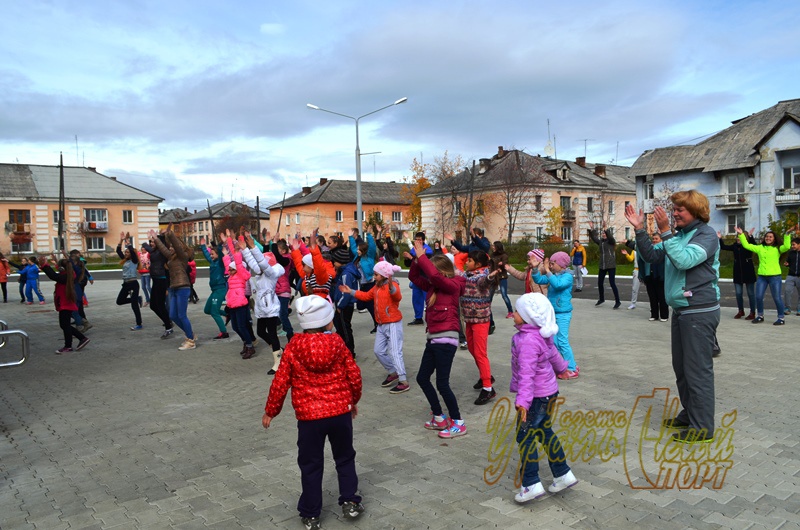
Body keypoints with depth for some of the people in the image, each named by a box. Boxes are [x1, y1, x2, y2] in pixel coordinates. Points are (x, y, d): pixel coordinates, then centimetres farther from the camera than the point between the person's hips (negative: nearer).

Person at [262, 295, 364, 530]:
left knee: (311, 464, 12)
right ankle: (350, 502, 22)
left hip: (308, 416, 0)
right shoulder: (337, 342, -6)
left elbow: (281, 382, -5)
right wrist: (354, 400, 18)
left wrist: (270, 411, 8)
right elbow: (354, 375, 0)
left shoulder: (293, 346, -7)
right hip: (341, 411, 1)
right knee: (345, 458, 19)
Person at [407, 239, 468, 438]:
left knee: (442, 383, -5)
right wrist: (414, 260, -2)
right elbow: (414, 277, 16)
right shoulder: (432, 287, 11)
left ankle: (458, 423, 10)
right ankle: (439, 418, 26)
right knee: (422, 378, 14)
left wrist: (421, 255, -23)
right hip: (433, 338, 9)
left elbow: (434, 274, -30)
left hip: (446, 340, -9)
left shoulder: (452, 285, -12)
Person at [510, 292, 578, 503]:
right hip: (548, 392, 10)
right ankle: (563, 474, 30)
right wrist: (561, 367, 43)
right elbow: (553, 353, 23)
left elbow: (527, 372, -34)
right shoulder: (541, 335, 5)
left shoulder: (529, 340, -26)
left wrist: (523, 400, -40)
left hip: (537, 396, -10)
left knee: (525, 437, -2)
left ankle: (531, 485, 3)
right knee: (545, 432, 21)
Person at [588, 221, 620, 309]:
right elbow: (593, 237, 10)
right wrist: (592, 229, 0)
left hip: (611, 265, -7)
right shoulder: (601, 241, 10)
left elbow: (610, 236, -24)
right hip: (602, 265, 7)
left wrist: (606, 228, -34)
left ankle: (617, 301, -1)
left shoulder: (611, 241, -5)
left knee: (612, 283, -9)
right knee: (600, 283, 12)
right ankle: (601, 299, 30)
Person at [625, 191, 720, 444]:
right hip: (681, 310, 9)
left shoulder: (706, 234, -11)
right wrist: (639, 229, 0)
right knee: (681, 367, 17)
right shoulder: (679, 234, 13)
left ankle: (702, 427, 4)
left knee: (698, 369, -4)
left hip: (700, 311, -9)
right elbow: (651, 255, 11)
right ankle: (689, 414, 31)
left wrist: (664, 231, -27)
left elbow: (684, 260, -26)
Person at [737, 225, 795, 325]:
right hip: (761, 276, 4)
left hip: (775, 276, -4)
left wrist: (787, 234, -21)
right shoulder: (759, 248, 11)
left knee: (777, 298, 0)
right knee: (758, 297, 5)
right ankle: (760, 316, 22)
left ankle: (781, 318, 12)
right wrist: (741, 234, 5)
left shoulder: (778, 249, 2)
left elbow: (787, 246, -17)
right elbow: (746, 245, 9)